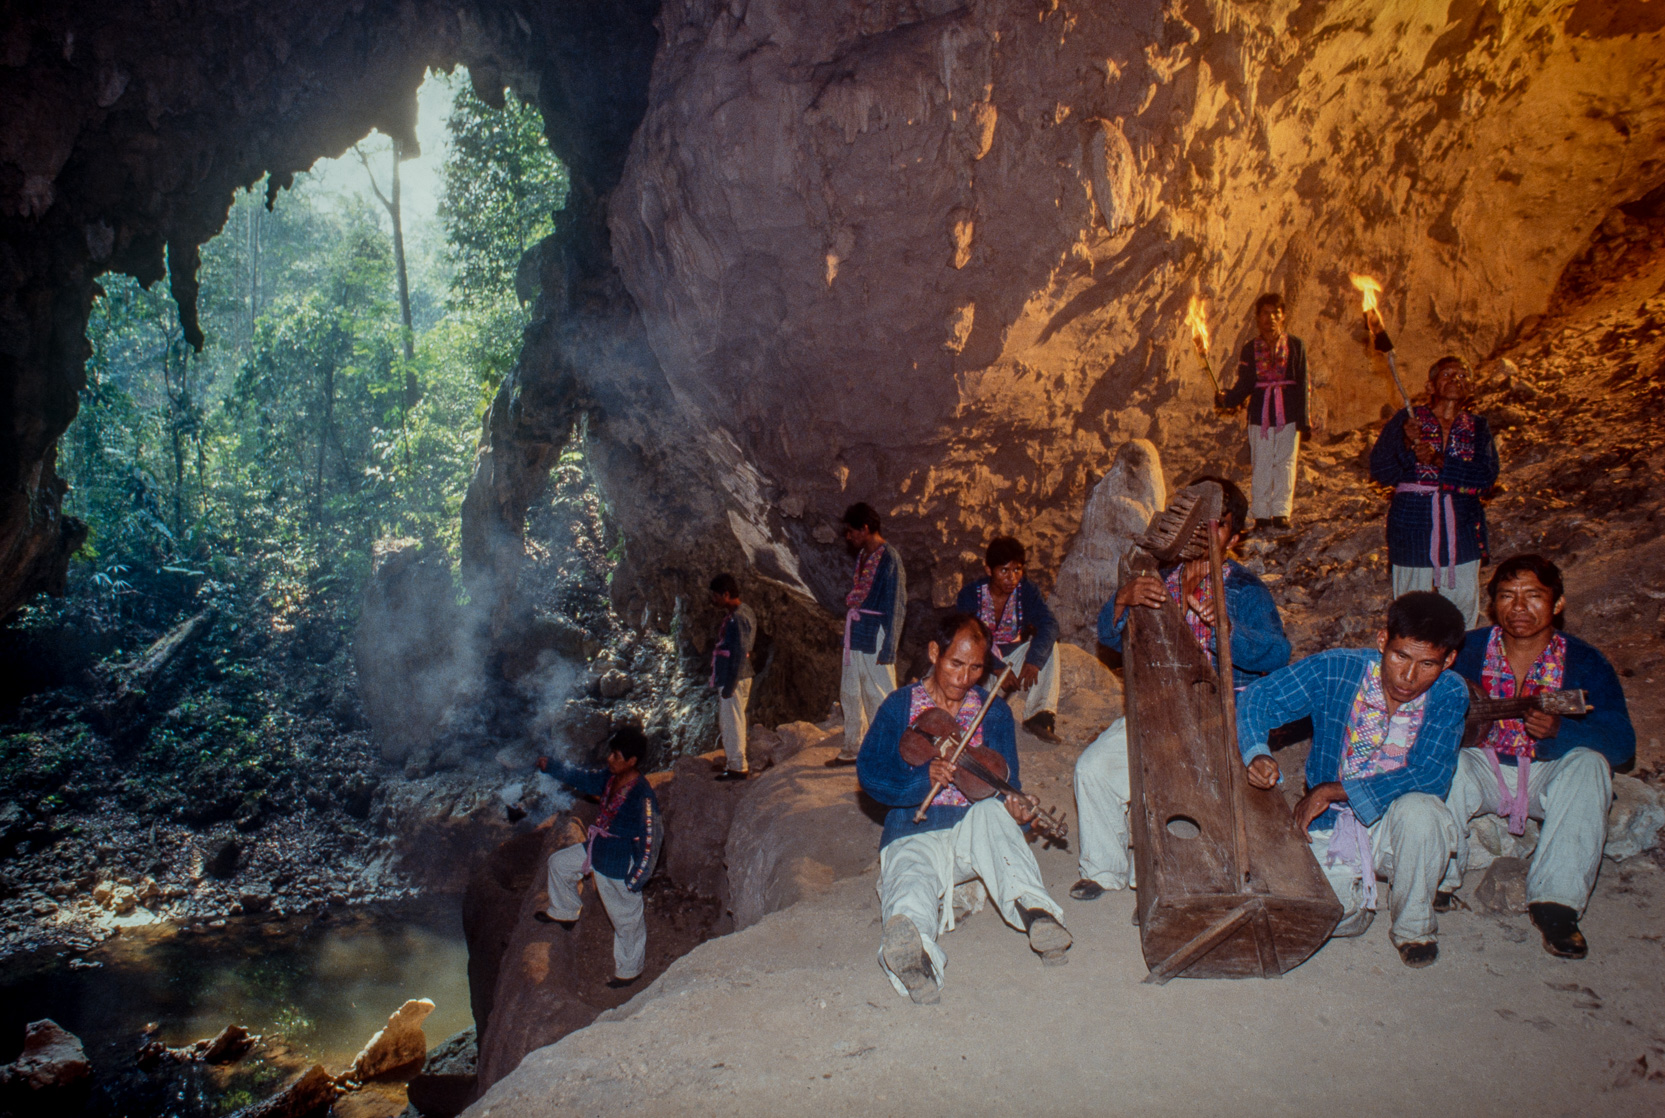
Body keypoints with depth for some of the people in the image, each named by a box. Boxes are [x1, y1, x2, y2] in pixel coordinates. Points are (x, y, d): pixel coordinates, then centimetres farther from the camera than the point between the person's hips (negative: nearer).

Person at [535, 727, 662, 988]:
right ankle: (564, 913, 50)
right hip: (596, 850, 9)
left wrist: (637, 878, -20)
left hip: (619, 867, -9)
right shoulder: (610, 777, -7)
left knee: (626, 918, 11)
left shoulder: (642, 797, -32)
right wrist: (551, 765, 3)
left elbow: (651, 839, -26)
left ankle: (629, 970, 34)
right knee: (559, 862, 26)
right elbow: (582, 778, 12)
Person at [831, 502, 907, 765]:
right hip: (855, 635, 9)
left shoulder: (889, 557, -13)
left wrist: (888, 648, -17)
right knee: (850, 694, 14)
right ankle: (853, 749, 26)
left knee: (879, 696, -1)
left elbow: (895, 605, -15)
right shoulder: (863, 556, 13)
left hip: (875, 638, -9)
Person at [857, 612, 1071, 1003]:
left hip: (972, 835, 2)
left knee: (992, 811, -34)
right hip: (914, 836, -2)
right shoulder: (900, 706, 8)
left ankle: (1030, 905, -53)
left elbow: (1005, 787, 6)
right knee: (911, 884, -37)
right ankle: (913, 944, -71)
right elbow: (869, 772, -4)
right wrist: (923, 777, -22)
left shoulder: (994, 713, 13)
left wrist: (1015, 810, -20)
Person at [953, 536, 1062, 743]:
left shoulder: (1026, 590, -6)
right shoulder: (970, 594, -12)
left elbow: (1048, 623, -21)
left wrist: (1034, 660, -40)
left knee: (1048, 645, -22)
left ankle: (1041, 714, -33)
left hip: (1014, 656, 3)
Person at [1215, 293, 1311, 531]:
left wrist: (1304, 421, 0)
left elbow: (1303, 386, 4)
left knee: (1285, 461, -1)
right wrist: (1227, 399, -18)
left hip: (1288, 413, 0)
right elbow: (1244, 384, 3)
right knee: (1261, 464, 2)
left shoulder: (1296, 346, 4)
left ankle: (1281, 511, 4)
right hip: (1260, 412, 1)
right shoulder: (1250, 348, 5)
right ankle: (1261, 513, 8)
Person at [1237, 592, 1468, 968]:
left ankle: (1414, 926, -5)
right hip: (1332, 826, 0)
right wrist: (1256, 754, -33)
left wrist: (1332, 790, -24)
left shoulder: (1449, 695, -12)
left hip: (1394, 825, 0)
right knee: (1339, 917, -21)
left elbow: (1429, 777, -20)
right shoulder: (1336, 670, -15)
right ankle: (1355, 888, 20)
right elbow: (1258, 698, -11)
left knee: (1419, 808, -33)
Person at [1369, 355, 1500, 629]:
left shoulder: (1477, 427, 7)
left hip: (1461, 530, 2)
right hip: (1413, 529, -2)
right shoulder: (1407, 419, 2)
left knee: (1463, 608, 6)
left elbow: (1486, 478, -7)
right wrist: (1406, 444, -21)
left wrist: (1439, 461, -19)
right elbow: (1379, 470, -5)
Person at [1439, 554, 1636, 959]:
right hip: (1483, 770, 0)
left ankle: (1556, 900, -27)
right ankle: (1438, 879, -19)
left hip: (1549, 775, 1)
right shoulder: (1468, 650, -8)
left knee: (1590, 764, -29)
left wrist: (1559, 730, -36)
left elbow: (1622, 743, -15)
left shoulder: (1585, 663, -9)